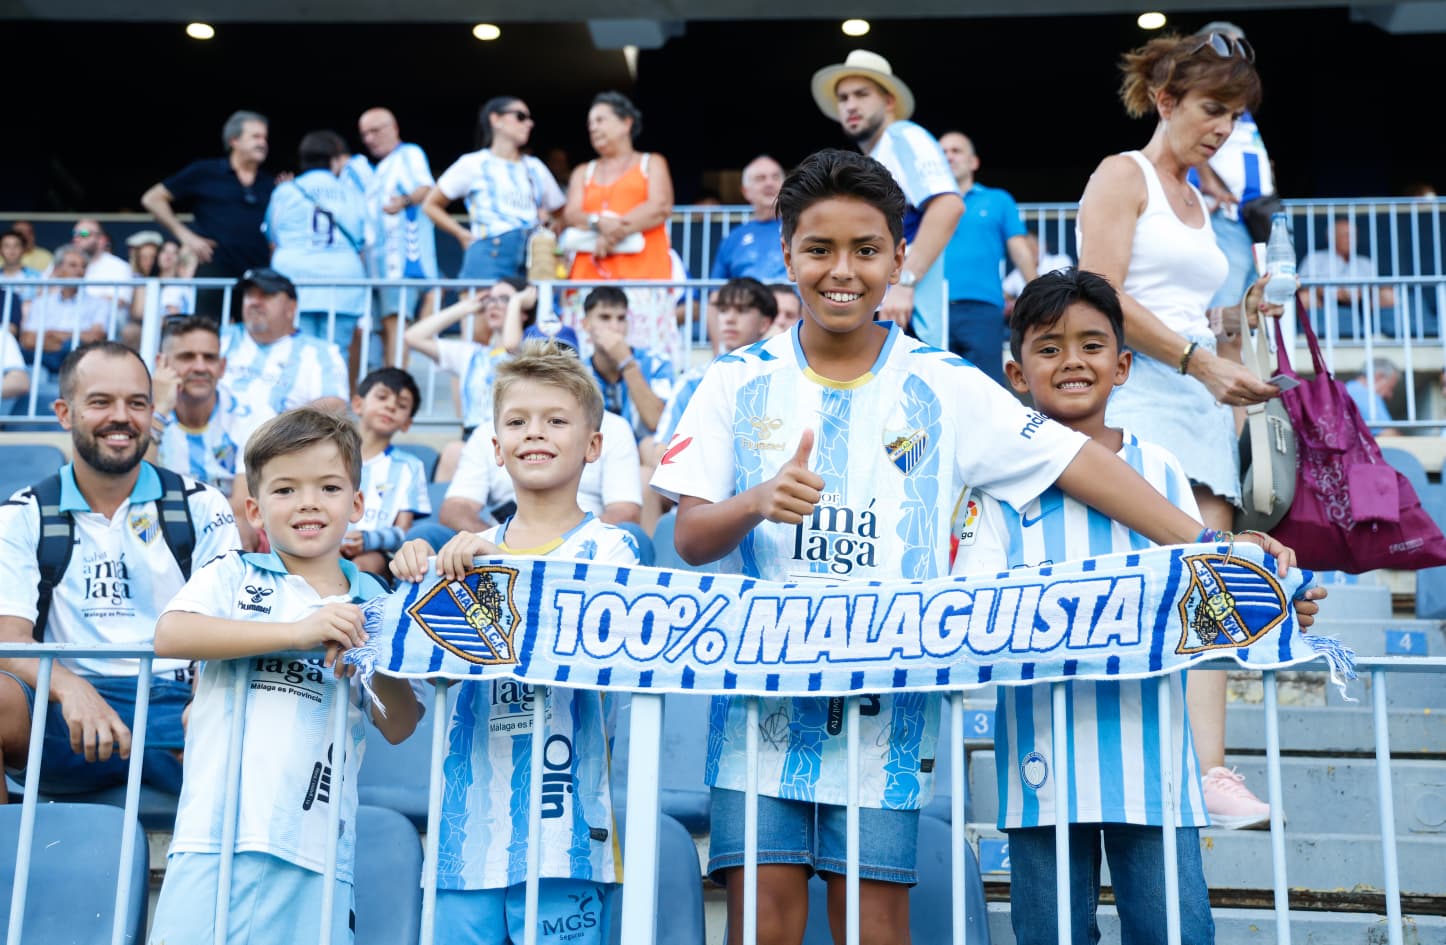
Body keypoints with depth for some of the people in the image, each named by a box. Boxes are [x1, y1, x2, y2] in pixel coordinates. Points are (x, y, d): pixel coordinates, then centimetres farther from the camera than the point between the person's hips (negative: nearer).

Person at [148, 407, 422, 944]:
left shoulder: (371, 604, 13)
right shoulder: (233, 576, 6)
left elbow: (399, 728, 10)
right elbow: (169, 636, -14)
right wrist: (297, 632, -19)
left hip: (317, 850, 2)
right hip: (218, 834, -2)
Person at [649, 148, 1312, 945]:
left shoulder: (943, 388, 3)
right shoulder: (738, 384, 5)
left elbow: (1073, 461, -1)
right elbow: (690, 539, 2)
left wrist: (1204, 545, -8)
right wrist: (758, 502, -19)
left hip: (890, 707, 0)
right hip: (760, 693, 1)